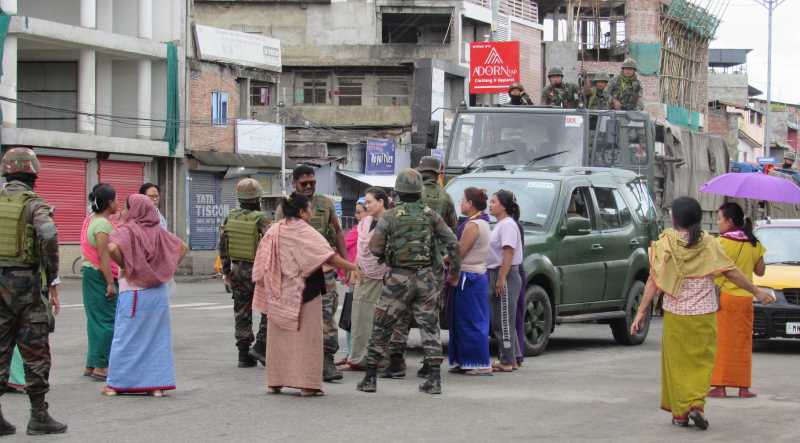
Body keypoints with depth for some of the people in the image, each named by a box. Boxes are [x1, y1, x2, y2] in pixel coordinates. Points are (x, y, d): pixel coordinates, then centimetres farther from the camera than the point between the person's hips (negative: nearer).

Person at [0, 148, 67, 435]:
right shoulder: (34, 204, -7)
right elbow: (49, 238, -22)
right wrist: (53, 283, -13)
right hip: (25, 282, -4)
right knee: (35, 352, 4)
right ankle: (39, 416, 5)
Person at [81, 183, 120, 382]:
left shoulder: (91, 220, 14)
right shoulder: (103, 224, -17)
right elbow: (103, 256, -21)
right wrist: (110, 283, -22)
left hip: (89, 273, 10)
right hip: (101, 276, -10)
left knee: (96, 319, 14)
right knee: (107, 320, -6)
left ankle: (91, 365, 17)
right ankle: (100, 367, -5)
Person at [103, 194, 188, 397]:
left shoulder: (127, 230, -10)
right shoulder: (159, 232, 5)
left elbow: (112, 248, -28)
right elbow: (183, 247, 11)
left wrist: (123, 265, -11)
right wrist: (168, 269, 9)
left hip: (133, 292, -4)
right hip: (158, 291, 4)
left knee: (126, 336, 5)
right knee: (157, 336, 8)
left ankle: (115, 384, 10)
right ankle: (157, 384, 7)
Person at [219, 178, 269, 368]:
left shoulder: (230, 218, 2)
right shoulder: (261, 219, -14)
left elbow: (223, 246, 6)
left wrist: (226, 272, 15)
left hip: (238, 270, 5)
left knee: (242, 314, 10)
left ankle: (244, 354, 10)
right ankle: (260, 347, -3)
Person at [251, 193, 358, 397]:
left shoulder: (274, 231, 5)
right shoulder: (305, 233, -12)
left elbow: (262, 262, 8)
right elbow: (329, 257, -19)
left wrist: (268, 288, 16)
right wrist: (353, 267, -15)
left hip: (278, 294, 6)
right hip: (303, 292, -6)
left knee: (279, 336, 11)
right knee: (305, 335, -1)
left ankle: (275, 381, 14)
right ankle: (306, 383, -3)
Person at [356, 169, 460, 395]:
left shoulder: (390, 217, -7)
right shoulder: (430, 215, 2)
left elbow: (374, 247, -10)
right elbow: (452, 243, 2)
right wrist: (455, 271, 13)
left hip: (398, 278, -2)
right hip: (426, 277, 2)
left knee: (382, 327, 7)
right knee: (430, 327, 7)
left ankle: (370, 378, 8)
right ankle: (434, 380, 1)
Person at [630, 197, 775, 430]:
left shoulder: (665, 244, -7)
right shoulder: (708, 244, -4)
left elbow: (654, 281, -10)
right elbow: (731, 273, -2)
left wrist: (642, 311, -7)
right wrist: (756, 291, 9)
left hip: (675, 314, 0)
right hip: (704, 314, 0)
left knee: (677, 363, 10)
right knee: (702, 362, 10)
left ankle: (679, 412, 11)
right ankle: (697, 404, -8)